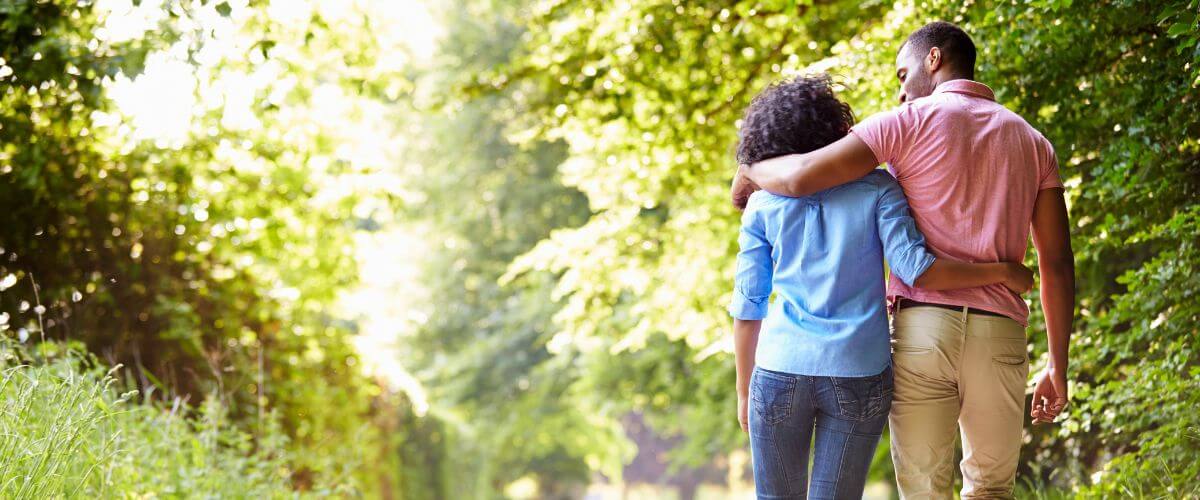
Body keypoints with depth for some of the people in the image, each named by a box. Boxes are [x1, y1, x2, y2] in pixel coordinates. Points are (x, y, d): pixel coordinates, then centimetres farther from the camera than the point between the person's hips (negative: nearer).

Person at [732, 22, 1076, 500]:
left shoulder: (910, 121, 2)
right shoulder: (1032, 142, 15)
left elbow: (801, 177, -9)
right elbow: (1057, 261, 8)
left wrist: (750, 172, 13)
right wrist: (1057, 366, 12)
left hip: (921, 327, -3)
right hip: (998, 334, 3)